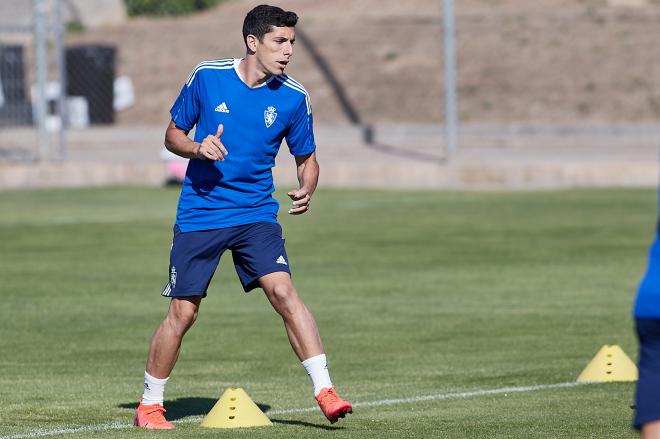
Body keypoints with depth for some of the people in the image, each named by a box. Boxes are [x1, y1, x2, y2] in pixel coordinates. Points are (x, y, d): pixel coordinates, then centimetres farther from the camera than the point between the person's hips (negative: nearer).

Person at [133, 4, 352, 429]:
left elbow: (307, 158, 10)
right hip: (200, 214, -1)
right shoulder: (206, 77, -5)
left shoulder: (294, 98, -2)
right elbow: (173, 134, 7)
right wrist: (197, 148, -16)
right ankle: (150, 405, 18)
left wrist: (306, 190, -12)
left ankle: (325, 391, -21)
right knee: (182, 313, 1)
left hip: (256, 214, 1)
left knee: (283, 291, -20)